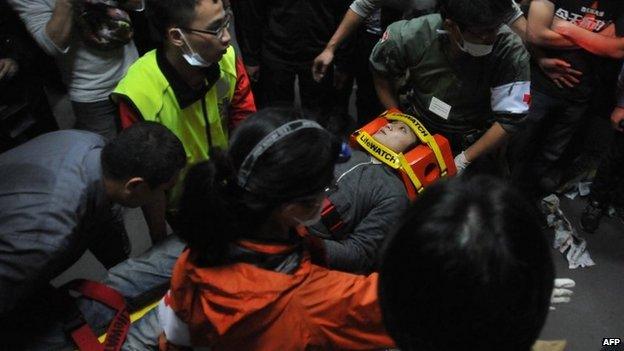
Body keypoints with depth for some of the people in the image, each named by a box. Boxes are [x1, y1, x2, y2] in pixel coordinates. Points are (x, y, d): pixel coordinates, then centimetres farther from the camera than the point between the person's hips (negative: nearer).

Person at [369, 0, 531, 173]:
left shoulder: (512, 52, -29)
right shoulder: (415, 36, -25)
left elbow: (509, 118, -24)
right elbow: (380, 71, -6)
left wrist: (463, 161, -25)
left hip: (472, 143, -1)